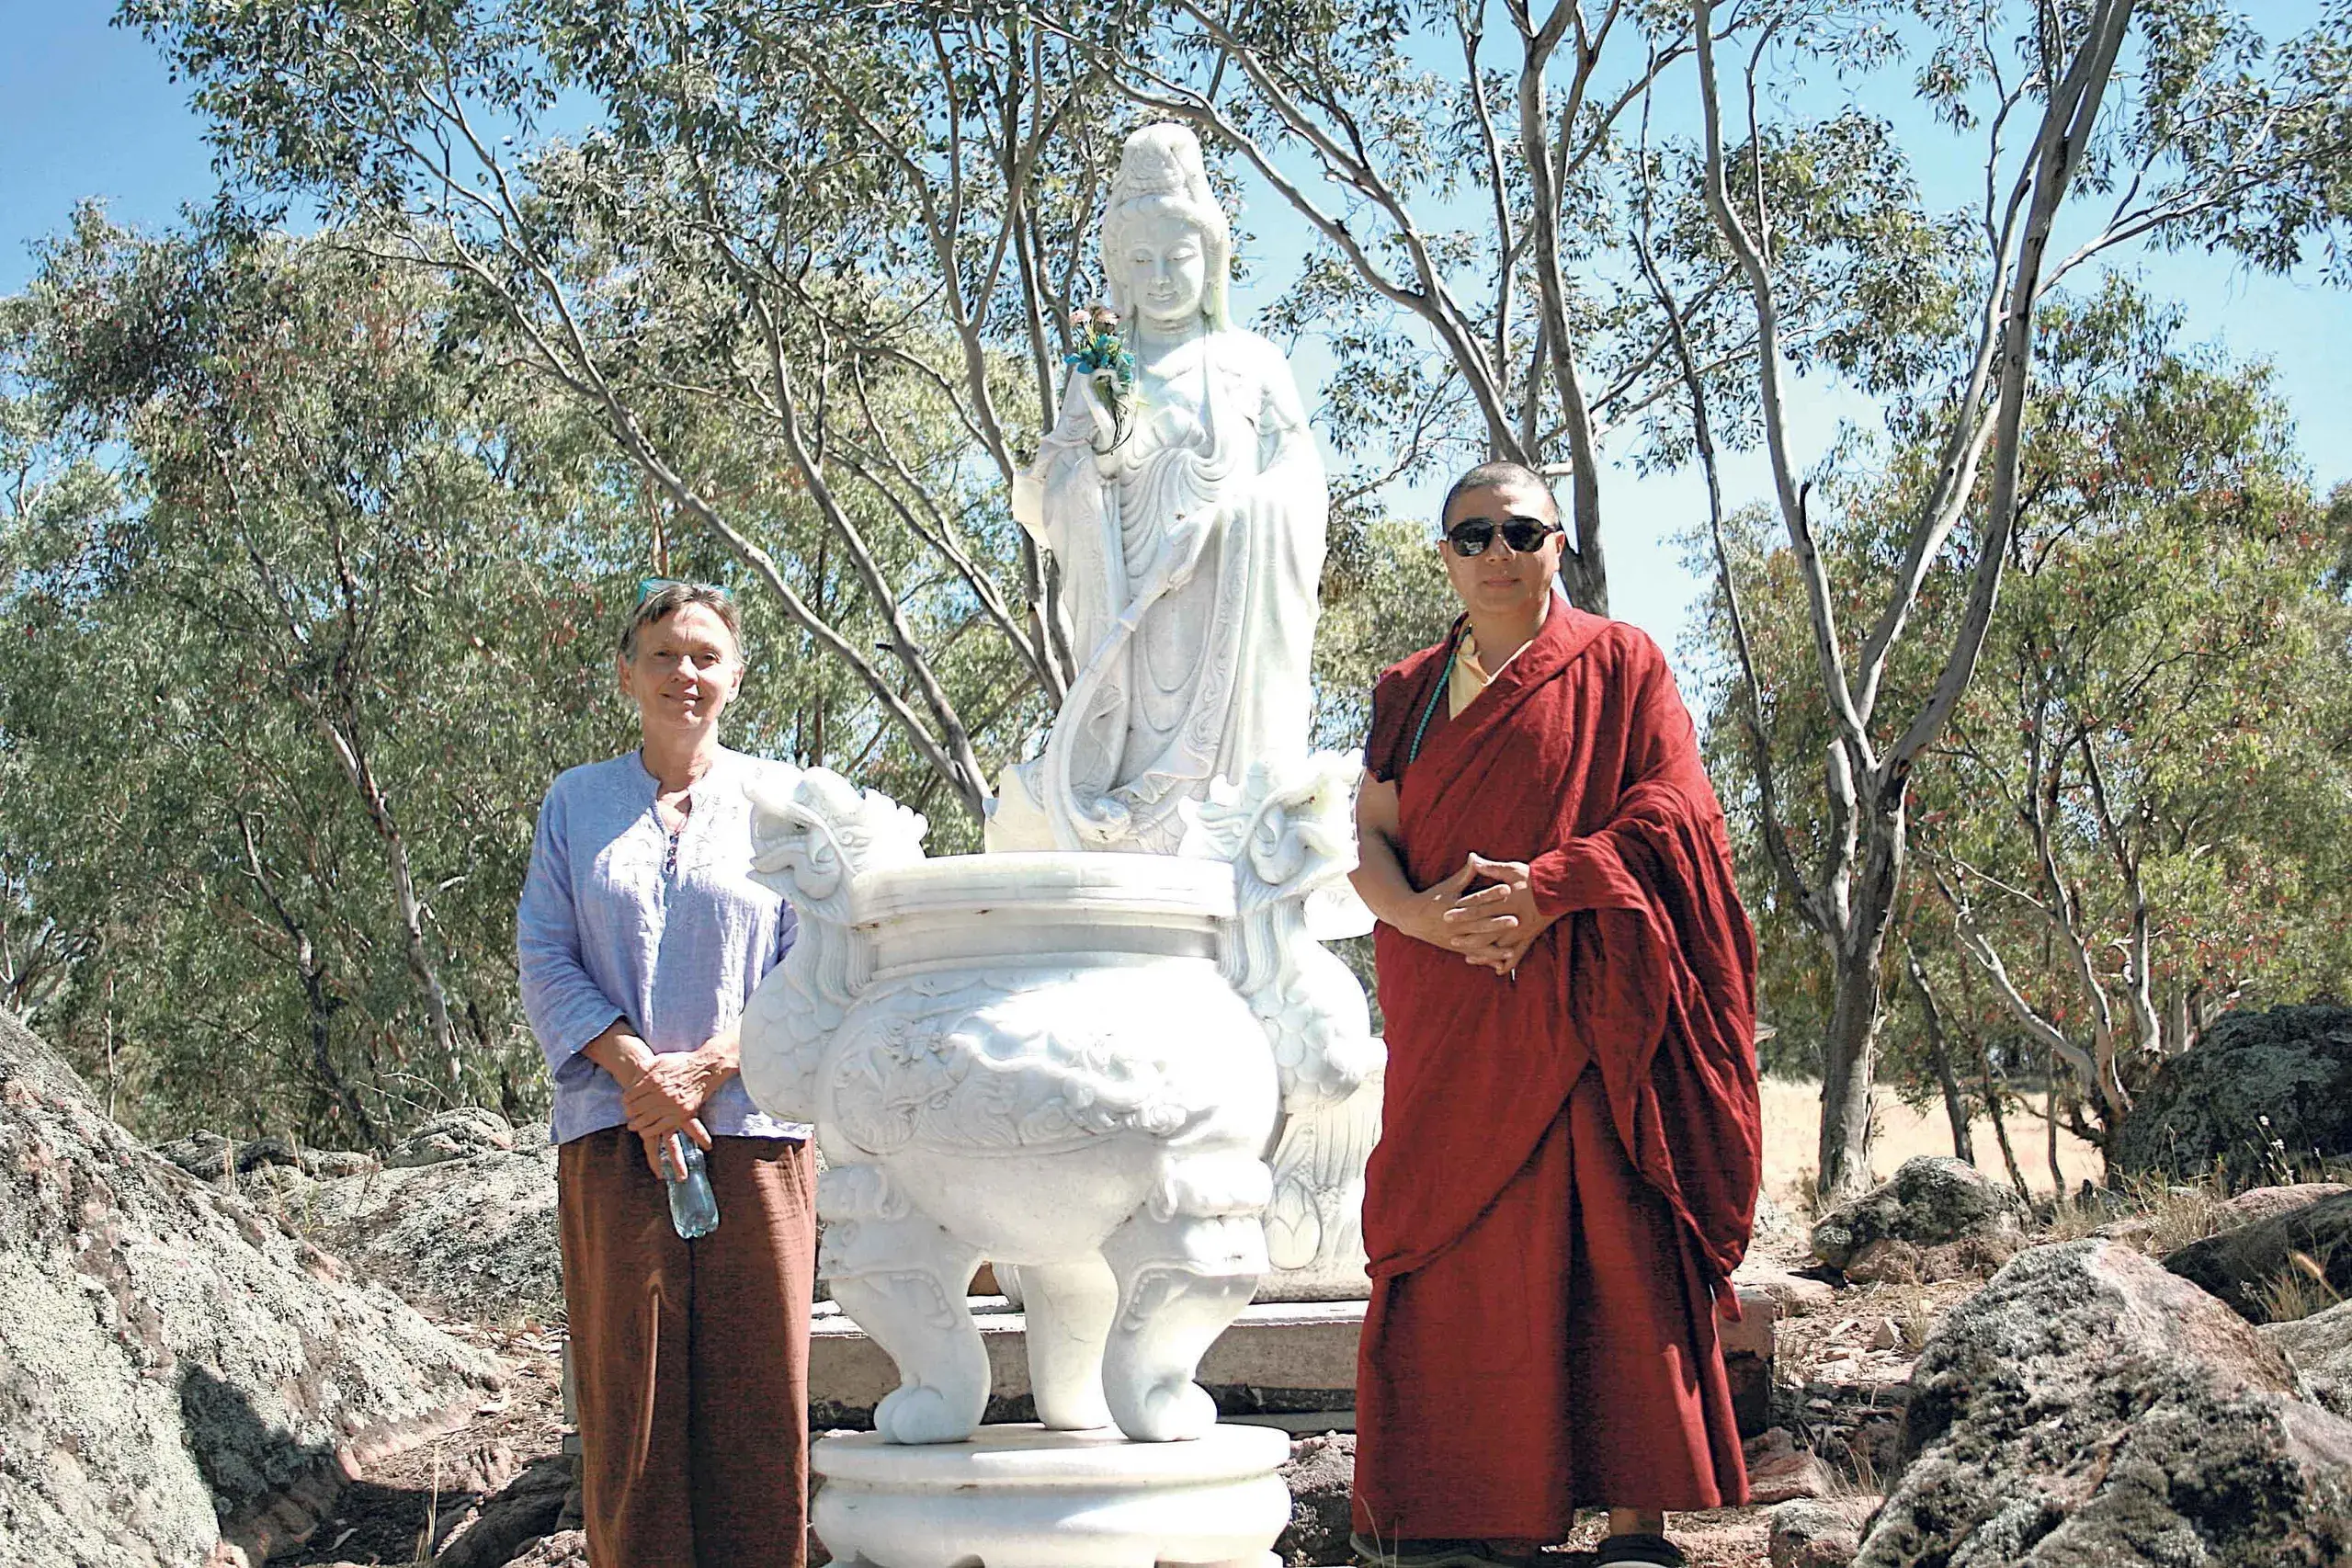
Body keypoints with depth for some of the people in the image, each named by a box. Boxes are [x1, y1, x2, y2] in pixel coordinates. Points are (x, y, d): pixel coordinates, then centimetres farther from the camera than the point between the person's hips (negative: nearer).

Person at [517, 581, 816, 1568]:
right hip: (613, 1136, 1)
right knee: (628, 1396, -1)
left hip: (754, 1131, 0)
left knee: (758, 1392, -2)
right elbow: (544, 957, 7)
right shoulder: (576, 804, 14)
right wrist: (633, 1065, -10)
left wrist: (707, 1066, -11)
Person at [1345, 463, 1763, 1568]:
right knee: (1458, 1248, 0)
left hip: (1581, 1001, -3)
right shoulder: (1409, 692, 16)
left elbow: (1671, 810, -4)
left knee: (1607, 1238, -8)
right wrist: (1425, 915, -14)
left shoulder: (1618, 665, 6)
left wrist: (1547, 888, -16)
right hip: (1449, 1013, 4)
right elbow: (1369, 840, 7)